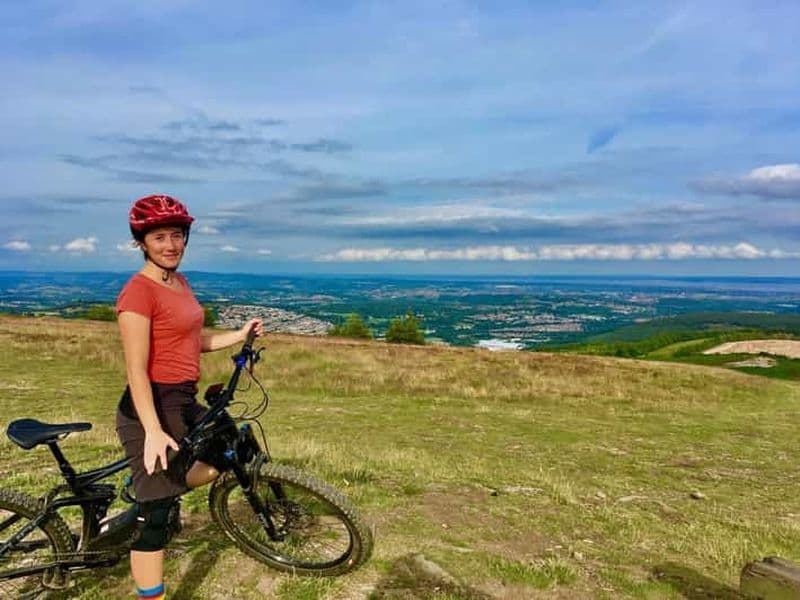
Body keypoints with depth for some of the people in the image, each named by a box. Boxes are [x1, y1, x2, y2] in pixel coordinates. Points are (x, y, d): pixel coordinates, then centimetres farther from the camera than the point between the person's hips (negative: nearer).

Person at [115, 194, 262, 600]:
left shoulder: (179, 283, 9)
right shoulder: (138, 291, -18)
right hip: (151, 408, -9)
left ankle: (165, 495, 38)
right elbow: (136, 371, -21)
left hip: (183, 402, 9)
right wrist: (153, 432, -25)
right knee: (155, 519, 2)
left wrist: (239, 336, 11)